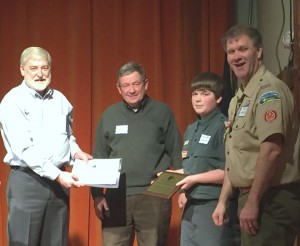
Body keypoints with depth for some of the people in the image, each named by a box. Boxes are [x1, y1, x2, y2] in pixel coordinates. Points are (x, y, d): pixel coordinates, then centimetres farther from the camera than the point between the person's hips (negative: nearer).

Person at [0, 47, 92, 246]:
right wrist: (57, 175, -21)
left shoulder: (60, 99, 11)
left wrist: (75, 151, 2)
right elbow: (24, 149, -16)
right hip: (27, 181, -5)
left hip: (59, 180, 5)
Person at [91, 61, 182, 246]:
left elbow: (176, 154, 4)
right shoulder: (109, 115, 8)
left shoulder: (162, 112, 3)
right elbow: (99, 159, 12)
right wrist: (97, 194, 5)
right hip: (116, 197, 2)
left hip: (154, 197, -1)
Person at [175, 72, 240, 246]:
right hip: (191, 206, 8)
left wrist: (195, 179, -17)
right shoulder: (191, 129, 16)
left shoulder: (224, 127, -11)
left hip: (214, 206, -8)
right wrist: (184, 191, 5)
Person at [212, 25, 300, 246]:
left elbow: (271, 150, -24)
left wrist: (252, 202, -23)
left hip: (271, 200, -9)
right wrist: (223, 201, 19)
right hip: (251, 196, 9)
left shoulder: (269, 90, -14)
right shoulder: (239, 98, 17)